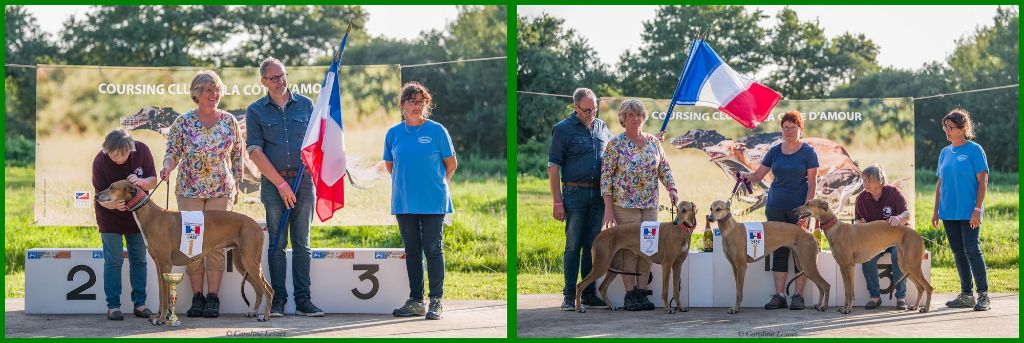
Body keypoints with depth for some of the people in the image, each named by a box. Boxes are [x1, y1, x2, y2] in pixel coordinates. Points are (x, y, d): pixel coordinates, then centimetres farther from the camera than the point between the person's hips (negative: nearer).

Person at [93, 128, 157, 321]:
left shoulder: (142, 151, -18)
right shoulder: (100, 162, -24)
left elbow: (153, 181, -11)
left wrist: (141, 182, -34)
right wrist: (113, 204, -44)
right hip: (110, 216, -3)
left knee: (139, 259, 6)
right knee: (113, 260, -5)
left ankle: (139, 303, 13)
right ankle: (113, 306, 0)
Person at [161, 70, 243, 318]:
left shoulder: (229, 121, 5)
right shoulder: (183, 122, 1)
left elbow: (237, 154, 11)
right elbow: (172, 151, 0)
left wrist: (237, 182, 8)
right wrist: (167, 167, -20)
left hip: (221, 191, 0)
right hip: (189, 191, 0)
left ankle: (213, 299, -2)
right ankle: (197, 298, 4)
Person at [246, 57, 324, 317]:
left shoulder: (305, 104, 10)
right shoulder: (255, 111, 4)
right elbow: (255, 152, -2)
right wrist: (280, 183, -8)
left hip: (304, 181, 1)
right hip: (273, 183, -1)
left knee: (302, 243, 2)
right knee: (277, 243, 0)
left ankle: (303, 299, 3)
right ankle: (278, 299, 4)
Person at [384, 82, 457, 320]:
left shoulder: (437, 131, -4)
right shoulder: (393, 133, 5)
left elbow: (451, 164, 4)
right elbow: (389, 165, 17)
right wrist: (406, 182, 14)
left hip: (433, 202, -3)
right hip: (404, 202, 3)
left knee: (433, 249, -2)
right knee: (412, 251, 9)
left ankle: (436, 301, 2)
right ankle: (415, 301, 16)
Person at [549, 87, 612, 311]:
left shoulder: (601, 127, 11)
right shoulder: (563, 129, -4)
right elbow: (553, 167, -6)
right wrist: (557, 201, -11)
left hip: (598, 194, 5)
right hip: (575, 193, -4)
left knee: (593, 245, 8)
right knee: (573, 245, -2)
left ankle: (589, 293, 14)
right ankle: (569, 296, 2)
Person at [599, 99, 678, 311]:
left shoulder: (654, 142, 9)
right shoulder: (615, 144, -5)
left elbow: (664, 168, 16)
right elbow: (606, 176, -6)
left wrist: (671, 188, -1)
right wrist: (608, 208, -11)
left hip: (650, 205, 5)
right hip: (625, 205, -5)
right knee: (629, 248, -6)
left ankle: (642, 292, 9)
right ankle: (630, 294, 0)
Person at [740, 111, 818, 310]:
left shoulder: (808, 153, -1)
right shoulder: (775, 151, 10)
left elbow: (811, 184, -5)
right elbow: (758, 176, 9)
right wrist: (747, 176, -14)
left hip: (799, 208, -4)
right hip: (776, 208, 4)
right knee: (779, 250, 3)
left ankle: (798, 295, 0)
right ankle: (779, 295, 4)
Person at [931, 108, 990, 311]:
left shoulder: (974, 150, -5)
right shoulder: (945, 153, 12)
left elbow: (982, 181, -8)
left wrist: (977, 209, -15)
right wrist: (936, 211, 13)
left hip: (969, 212, -6)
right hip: (949, 213, 6)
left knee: (972, 250, -10)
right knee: (958, 253, 9)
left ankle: (983, 295, -4)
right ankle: (966, 295, 16)